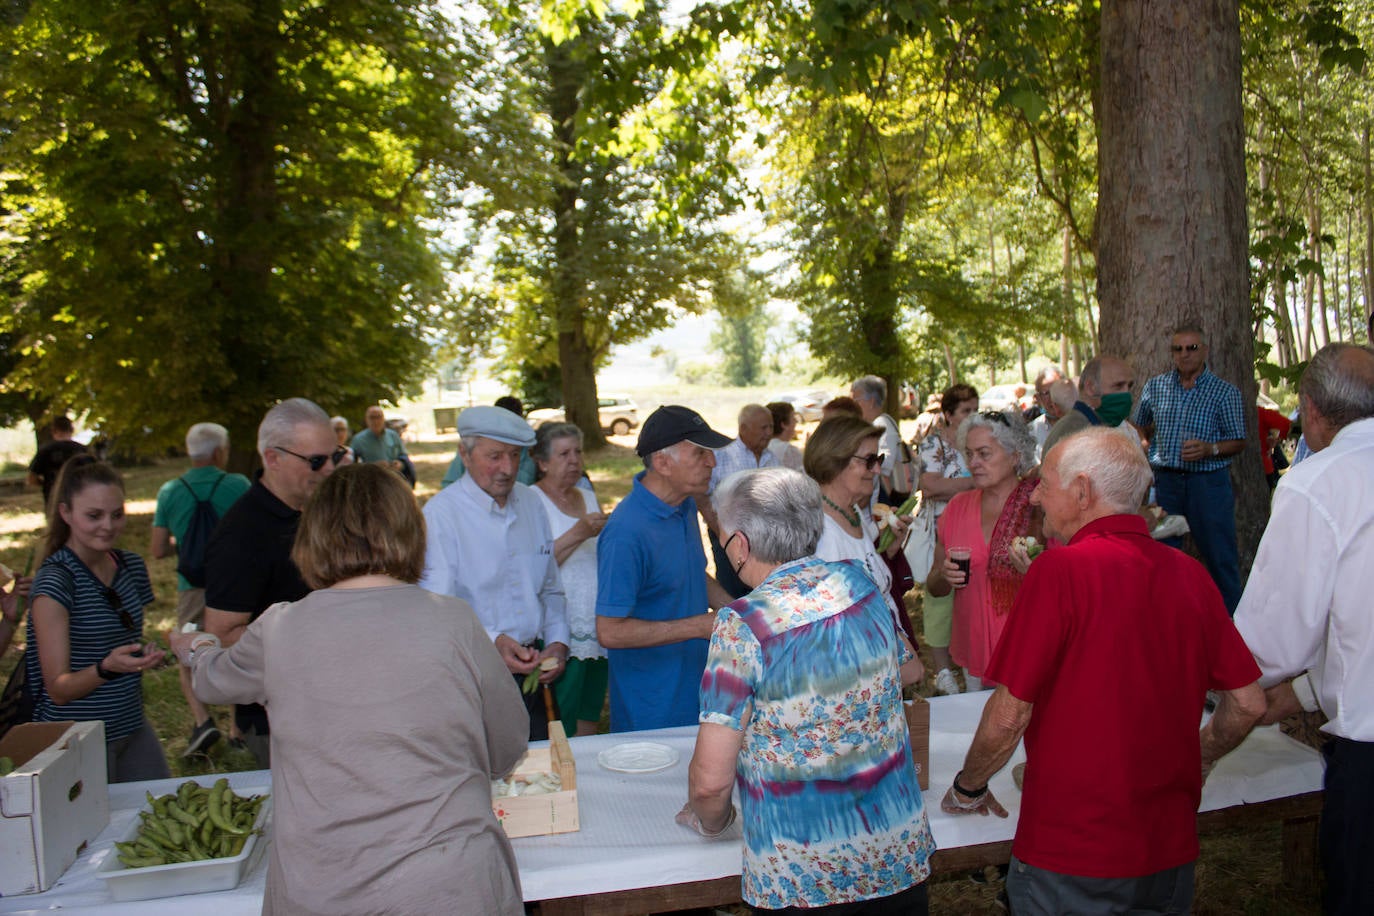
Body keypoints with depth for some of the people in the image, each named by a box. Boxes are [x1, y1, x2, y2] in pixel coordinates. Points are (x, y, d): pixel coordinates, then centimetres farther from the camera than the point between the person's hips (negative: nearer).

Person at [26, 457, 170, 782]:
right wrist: (106, 668, -33)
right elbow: (58, 688, -15)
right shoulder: (55, 581, -15)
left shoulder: (131, 566, 4)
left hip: (132, 728, 6)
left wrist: (146, 654, -1)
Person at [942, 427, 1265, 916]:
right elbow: (1248, 703, 6)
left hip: (1072, 856, -6)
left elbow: (1009, 714, -17)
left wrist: (968, 788, 0)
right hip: (1171, 850, 6)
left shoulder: (1061, 569, -19)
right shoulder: (1190, 573, -1)